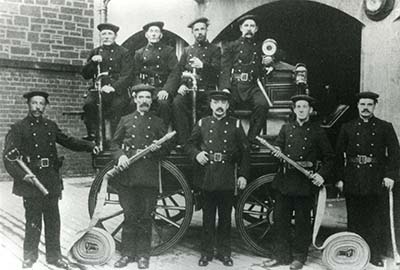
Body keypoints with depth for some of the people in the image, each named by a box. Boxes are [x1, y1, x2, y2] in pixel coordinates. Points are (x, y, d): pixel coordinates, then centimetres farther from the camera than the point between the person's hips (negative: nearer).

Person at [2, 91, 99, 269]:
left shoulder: (51, 126, 12)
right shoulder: (18, 128, -3)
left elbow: (68, 141, 20)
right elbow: (8, 156, -10)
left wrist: (90, 146, 6)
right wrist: (22, 175, -24)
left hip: (52, 182, 4)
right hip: (31, 182, -4)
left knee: (53, 221, 10)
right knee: (33, 222, 2)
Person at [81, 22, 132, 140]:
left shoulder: (123, 52, 9)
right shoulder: (95, 52, 20)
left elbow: (126, 76, -2)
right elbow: (85, 75, 15)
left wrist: (113, 87, -19)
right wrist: (92, 62, -4)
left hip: (117, 91, -2)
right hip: (97, 90, 2)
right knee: (88, 104, -27)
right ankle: (92, 134, -19)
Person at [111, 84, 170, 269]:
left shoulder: (158, 123, 11)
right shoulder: (125, 120, 12)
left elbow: (167, 149, 12)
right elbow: (114, 143, 12)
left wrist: (157, 149, -9)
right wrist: (120, 155, -7)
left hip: (149, 177, 0)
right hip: (128, 176, 0)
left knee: (145, 217, 3)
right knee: (129, 216, 4)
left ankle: (143, 255, 14)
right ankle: (127, 253, 15)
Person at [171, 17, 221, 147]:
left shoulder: (214, 49, 14)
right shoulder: (187, 50, 24)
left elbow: (217, 70, -4)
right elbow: (177, 71, 15)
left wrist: (203, 65, -25)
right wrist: (181, 85, -7)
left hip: (207, 89, -2)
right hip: (188, 89, 2)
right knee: (177, 103, -30)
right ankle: (184, 141, -27)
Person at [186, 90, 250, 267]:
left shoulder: (235, 124, 5)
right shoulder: (202, 124, 8)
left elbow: (244, 151, 5)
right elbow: (190, 144, 11)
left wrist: (243, 174, -2)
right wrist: (196, 154, -11)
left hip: (228, 179, 0)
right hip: (207, 177, 0)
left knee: (225, 217, 8)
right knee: (208, 217, 7)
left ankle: (224, 252, 20)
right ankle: (206, 252, 18)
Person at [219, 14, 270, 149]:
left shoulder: (260, 48, 23)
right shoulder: (231, 46, 15)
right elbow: (225, 69, 4)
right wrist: (225, 88, -12)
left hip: (252, 87, 2)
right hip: (234, 85, -1)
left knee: (262, 104, -31)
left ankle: (252, 138, -16)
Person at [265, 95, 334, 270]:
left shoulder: (317, 132, 3)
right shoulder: (286, 129, 12)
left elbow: (329, 157, 4)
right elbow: (277, 146, 10)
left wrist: (322, 175, -10)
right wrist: (277, 152, -14)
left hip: (306, 182, -3)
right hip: (284, 180, 3)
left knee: (302, 221, 4)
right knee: (281, 219, 7)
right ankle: (282, 255, 19)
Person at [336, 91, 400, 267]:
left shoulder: (385, 127, 6)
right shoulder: (347, 128, 8)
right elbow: (339, 154, 6)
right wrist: (340, 178, 0)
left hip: (377, 183, 0)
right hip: (353, 183, 1)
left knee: (378, 220, 3)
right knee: (354, 220, 7)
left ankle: (376, 255, 14)